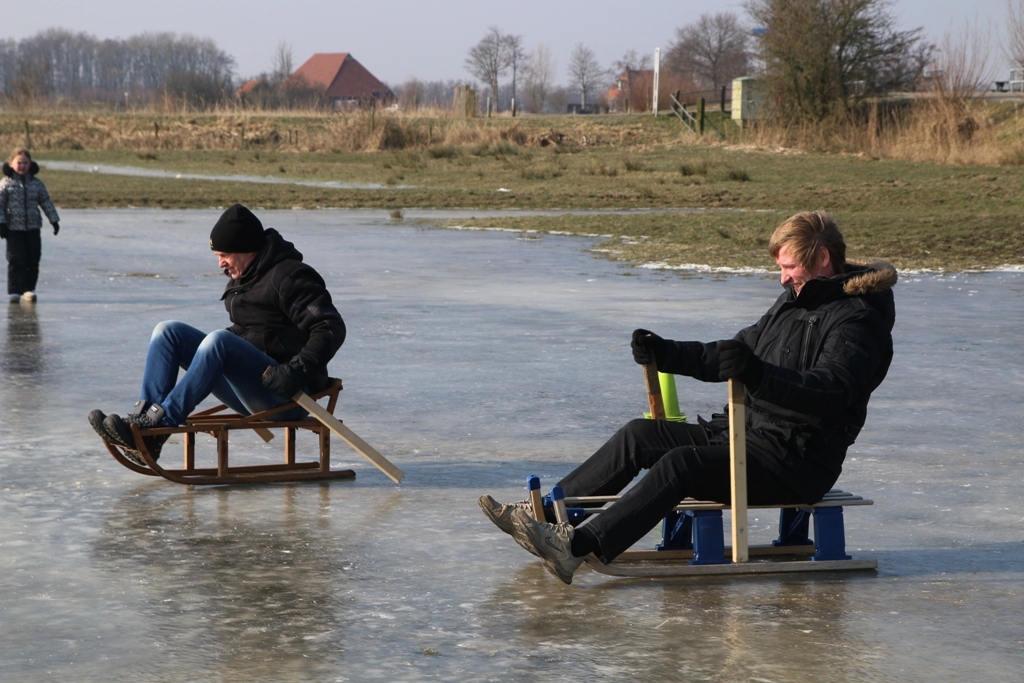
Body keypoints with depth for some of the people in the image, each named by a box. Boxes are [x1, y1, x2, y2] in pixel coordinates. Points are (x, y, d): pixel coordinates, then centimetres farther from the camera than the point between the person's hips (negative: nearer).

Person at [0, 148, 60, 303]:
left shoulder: (36, 183, 6)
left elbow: (46, 203, 10)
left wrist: (54, 220, 5)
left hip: (33, 228, 3)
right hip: (14, 228, -3)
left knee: (33, 260, 3)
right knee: (16, 261, -4)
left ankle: (29, 289, 11)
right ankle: (14, 291, 2)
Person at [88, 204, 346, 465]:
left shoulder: (288, 277, -11)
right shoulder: (243, 277, 17)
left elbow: (331, 328, -18)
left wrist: (298, 371, -29)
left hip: (287, 397, -9)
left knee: (218, 341, -34)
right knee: (168, 331, 0)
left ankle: (158, 425, -34)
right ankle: (143, 418, -19)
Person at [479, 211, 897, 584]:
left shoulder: (856, 321, -13)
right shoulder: (795, 301, 18)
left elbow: (830, 393, -30)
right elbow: (728, 355, 26)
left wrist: (758, 375, -42)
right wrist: (664, 354, 14)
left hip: (795, 462, -10)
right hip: (748, 433, 10)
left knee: (679, 464, -29)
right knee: (639, 436, 2)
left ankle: (577, 547, -40)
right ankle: (546, 514, 2)